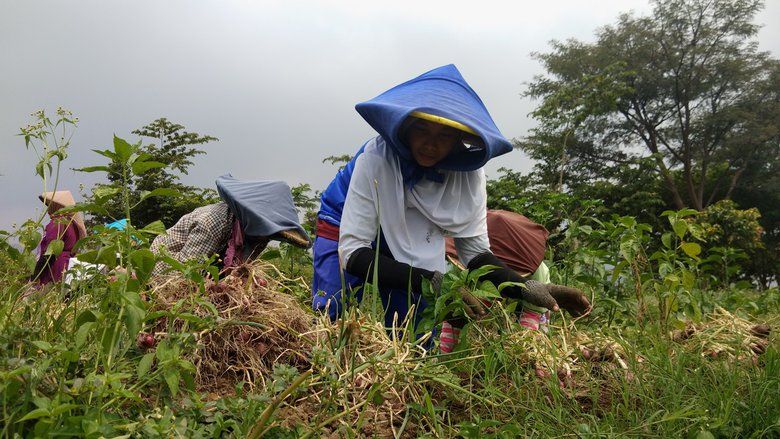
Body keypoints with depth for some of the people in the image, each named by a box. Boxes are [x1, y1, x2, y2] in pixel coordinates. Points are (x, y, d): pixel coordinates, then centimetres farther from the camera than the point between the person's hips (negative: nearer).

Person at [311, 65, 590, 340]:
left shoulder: (469, 174, -22)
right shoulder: (376, 157, -33)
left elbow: (475, 250, -15)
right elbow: (353, 252, -33)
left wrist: (525, 289, -33)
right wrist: (432, 282, -44)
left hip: (412, 250, 3)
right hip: (346, 230, -3)